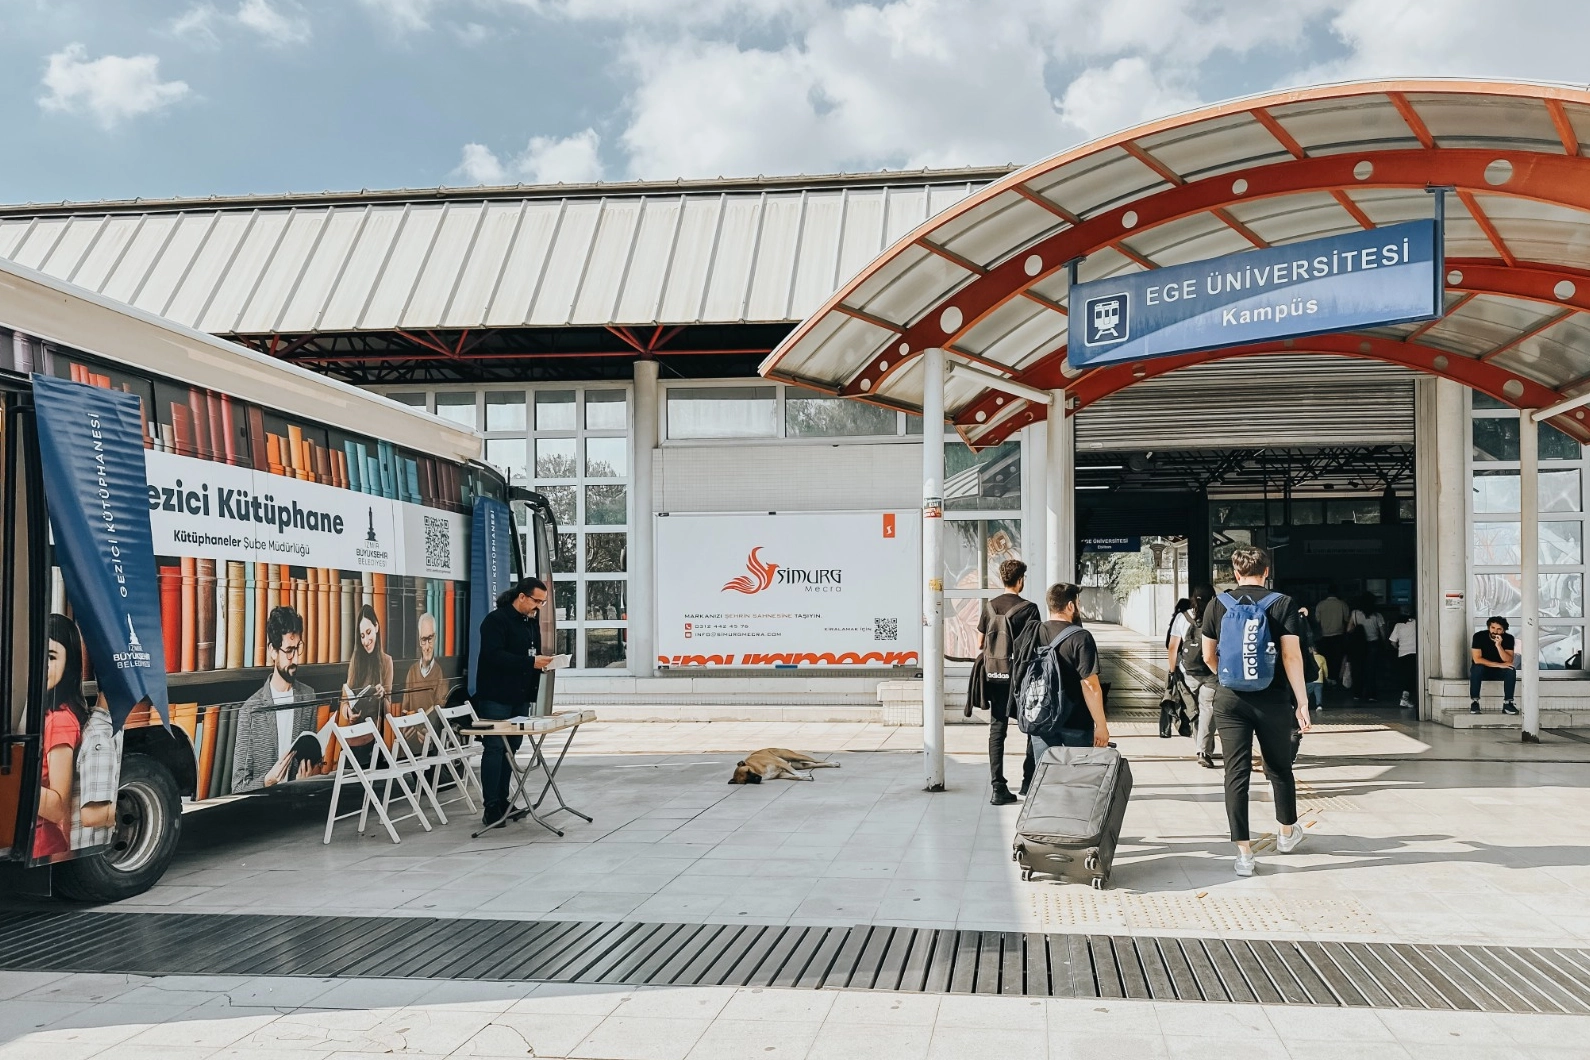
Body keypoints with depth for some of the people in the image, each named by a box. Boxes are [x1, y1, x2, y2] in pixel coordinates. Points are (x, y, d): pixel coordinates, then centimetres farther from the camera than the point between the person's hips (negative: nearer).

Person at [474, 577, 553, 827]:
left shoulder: (532, 623, 14)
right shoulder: (496, 620, -11)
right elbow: (494, 655, -22)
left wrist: (543, 662, 1)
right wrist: (530, 662, -26)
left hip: (520, 698, 8)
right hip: (495, 697, -8)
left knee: (511, 749, 9)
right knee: (495, 748, -7)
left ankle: (502, 802, 16)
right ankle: (492, 808, -5)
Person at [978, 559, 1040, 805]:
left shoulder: (990, 607, 3)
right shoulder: (1028, 609, -9)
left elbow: (980, 643, 8)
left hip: (994, 676, 4)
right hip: (1020, 676, -4)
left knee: (997, 729, 6)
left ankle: (998, 787, 1)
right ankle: (1028, 781, 17)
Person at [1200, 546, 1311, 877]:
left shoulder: (1217, 605, 2)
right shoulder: (1282, 604, -4)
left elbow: (1209, 657, 8)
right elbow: (1291, 655, -11)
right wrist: (1302, 702, -9)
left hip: (1230, 700, 1)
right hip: (1272, 700, -1)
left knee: (1236, 773, 2)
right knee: (1280, 768, 18)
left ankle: (1243, 852, 0)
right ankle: (1287, 832, 38)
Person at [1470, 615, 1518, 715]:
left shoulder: (1508, 638, -11)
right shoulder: (1479, 636, -17)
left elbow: (1509, 661, -20)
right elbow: (1477, 659, -24)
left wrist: (1499, 645, -33)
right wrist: (1499, 664, -29)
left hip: (1499, 672, 2)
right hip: (1482, 670, -2)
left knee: (1511, 671, -29)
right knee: (1476, 669, -35)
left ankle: (1507, 703, -25)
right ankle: (1474, 702, -29)